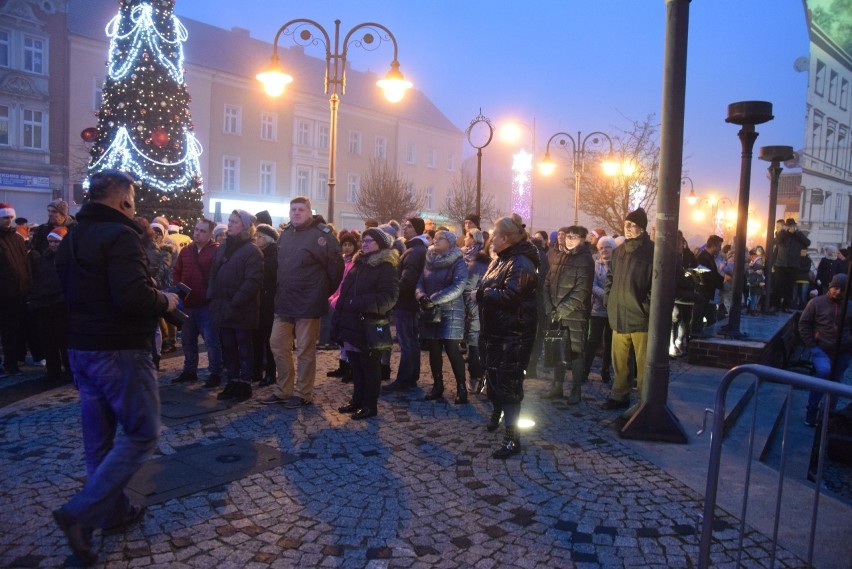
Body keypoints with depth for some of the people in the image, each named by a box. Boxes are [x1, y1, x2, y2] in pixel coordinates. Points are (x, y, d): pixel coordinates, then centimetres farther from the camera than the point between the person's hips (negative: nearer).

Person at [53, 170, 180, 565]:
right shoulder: (120, 235, -17)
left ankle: (114, 511, 27)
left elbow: (68, 293, 20)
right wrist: (165, 301, -10)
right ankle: (81, 513, -5)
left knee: (99, 437, 15)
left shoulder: (71, 239, 12)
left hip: (81, 349, 9)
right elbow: (134, 296, -28)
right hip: (120, 351, -9)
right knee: (143, 433, 0)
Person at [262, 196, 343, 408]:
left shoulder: (321, 234, -12)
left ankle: (303, 394, 17)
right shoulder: (285, 234, 11)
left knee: (305, 350, 3)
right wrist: (278, 292, 13)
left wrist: (324, 292, -6)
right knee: (277, 344, 12)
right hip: (284, 303, 7)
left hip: (308, 303, -7)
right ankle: (283, 390, 26)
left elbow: (336, 265, -12)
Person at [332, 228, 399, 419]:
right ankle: (357, 400, 28)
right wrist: (339, 317, 14)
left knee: (370, 367, 3)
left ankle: (370, 405, 13)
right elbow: (345, 292, 21)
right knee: (356, 366, 16)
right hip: (352, 324, 8)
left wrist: (360, 303, -26)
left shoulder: (386, 268, -9)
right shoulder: (358, 264, 17)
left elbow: (389, 297, -20)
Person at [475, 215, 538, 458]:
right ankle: (497, 413, 46)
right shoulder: (500, 260, 13)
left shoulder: (521, 263, -18)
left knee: (508, 383, -8)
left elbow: (510, 296, -28)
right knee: (493, 374, 22)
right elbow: (487, 287, 15)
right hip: (495, 329, 9)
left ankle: (513, 438, -1)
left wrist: (484, 293, -15)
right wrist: (482, 293, -5)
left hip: (514, 332, -9)